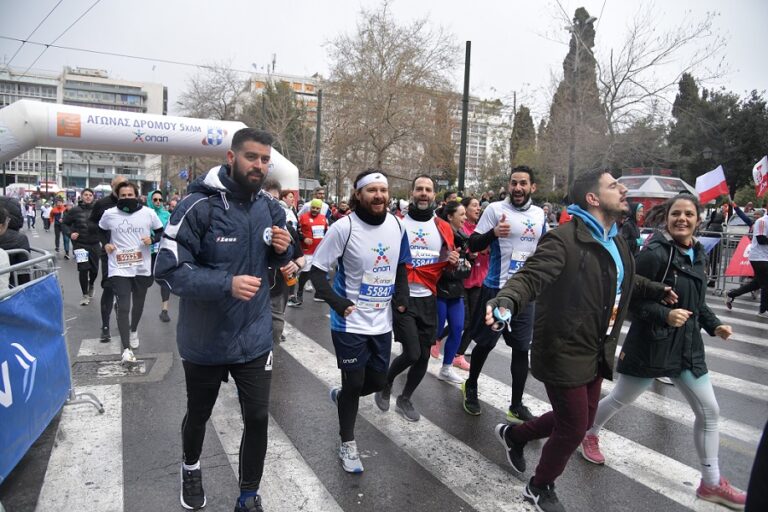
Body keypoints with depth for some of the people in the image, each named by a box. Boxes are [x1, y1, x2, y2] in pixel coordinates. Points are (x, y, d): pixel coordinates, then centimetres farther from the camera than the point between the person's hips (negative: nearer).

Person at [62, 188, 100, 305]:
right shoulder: (75, 211, -1)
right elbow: (64, 224, 7)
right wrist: (70, 233, -9)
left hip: (94, 244, 1)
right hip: (80, 244, -1)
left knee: (94, 269, 11)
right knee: (83, 269, -7)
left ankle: (91, 285, 43)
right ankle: (85, 295, 10)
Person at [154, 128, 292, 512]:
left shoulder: (270, 208, -1)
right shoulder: (197, 205, -19)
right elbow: (169, 269, -22)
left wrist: (283, 250, -11)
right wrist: (227, 284, -34)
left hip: (254, 337, 3)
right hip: (204, 340, -3)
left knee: (258, 418, 6)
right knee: (199, 413, 21)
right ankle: (191, 467, 53)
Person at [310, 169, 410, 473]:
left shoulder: (397, 226, 0)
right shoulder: (344, 228, -17)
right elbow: (317, 269, -12)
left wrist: (402, 295, 0)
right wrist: (336, 302, -23)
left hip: (382, 321, 6)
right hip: (350, 323, -5)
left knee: (378, 381, 15)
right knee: (353, 382, 4)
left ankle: (340, 396, 46)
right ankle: (347, 443, 27)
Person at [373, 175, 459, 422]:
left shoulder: (444, 228, 6)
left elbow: (448, 267, 17)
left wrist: (454, 262, -6)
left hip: (428, 299, 4)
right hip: (402, 298, -4)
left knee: (424, 356, 8)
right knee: (412, 353, -11)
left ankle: (404, 400, 31)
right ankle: (385, 383, 21)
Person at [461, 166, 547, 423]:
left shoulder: (540, 214, 7)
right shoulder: (495, 209, -8)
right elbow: (473, 245, -10)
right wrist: (493, 233, -26)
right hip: (497, 289, -4)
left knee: (522, 348, 6)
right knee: (485, 343, 9)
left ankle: (516, 406, 19)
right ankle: (470, 387, 35)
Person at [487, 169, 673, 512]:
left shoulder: (615, 241, 9)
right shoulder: (564, 239, -21)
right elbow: (530, 277, -33)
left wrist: (657, 291, 32)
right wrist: (506, 302, -52)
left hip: (596, 353, 9)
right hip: (564, 352, -9)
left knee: (582, 420, 20)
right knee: (574, 428, 3)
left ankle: (513, 435, 44)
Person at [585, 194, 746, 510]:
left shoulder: (698, 255, 7)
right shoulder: (655, 253, -18)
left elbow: (696, 301, 18)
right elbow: (630, 298, -18)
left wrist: (713, 325, 4)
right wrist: (665, 315, -29)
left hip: (688, 346, 7)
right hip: (651, 345, -7)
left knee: (709, 412, 10)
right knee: (620, 399, 11)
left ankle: (712, 483, 26)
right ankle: (590, 434, 39)